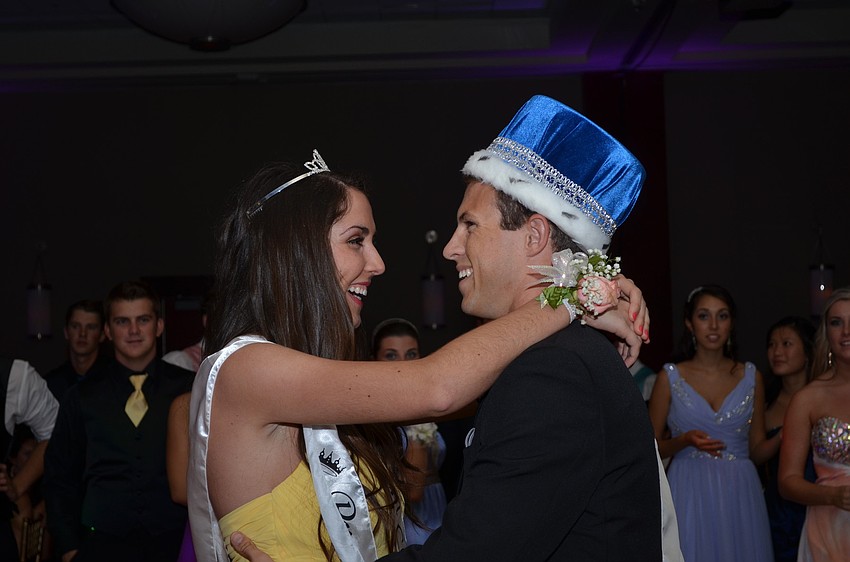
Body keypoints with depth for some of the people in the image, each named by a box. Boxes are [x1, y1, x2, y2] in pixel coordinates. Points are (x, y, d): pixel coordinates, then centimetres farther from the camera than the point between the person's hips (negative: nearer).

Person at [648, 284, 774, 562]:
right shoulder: (670, 377, 1)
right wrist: (685, 440, -15)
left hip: (740, 495, 2)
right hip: (689, 495, -2)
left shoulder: (751, 376, 7)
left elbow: (757, 451, 11)